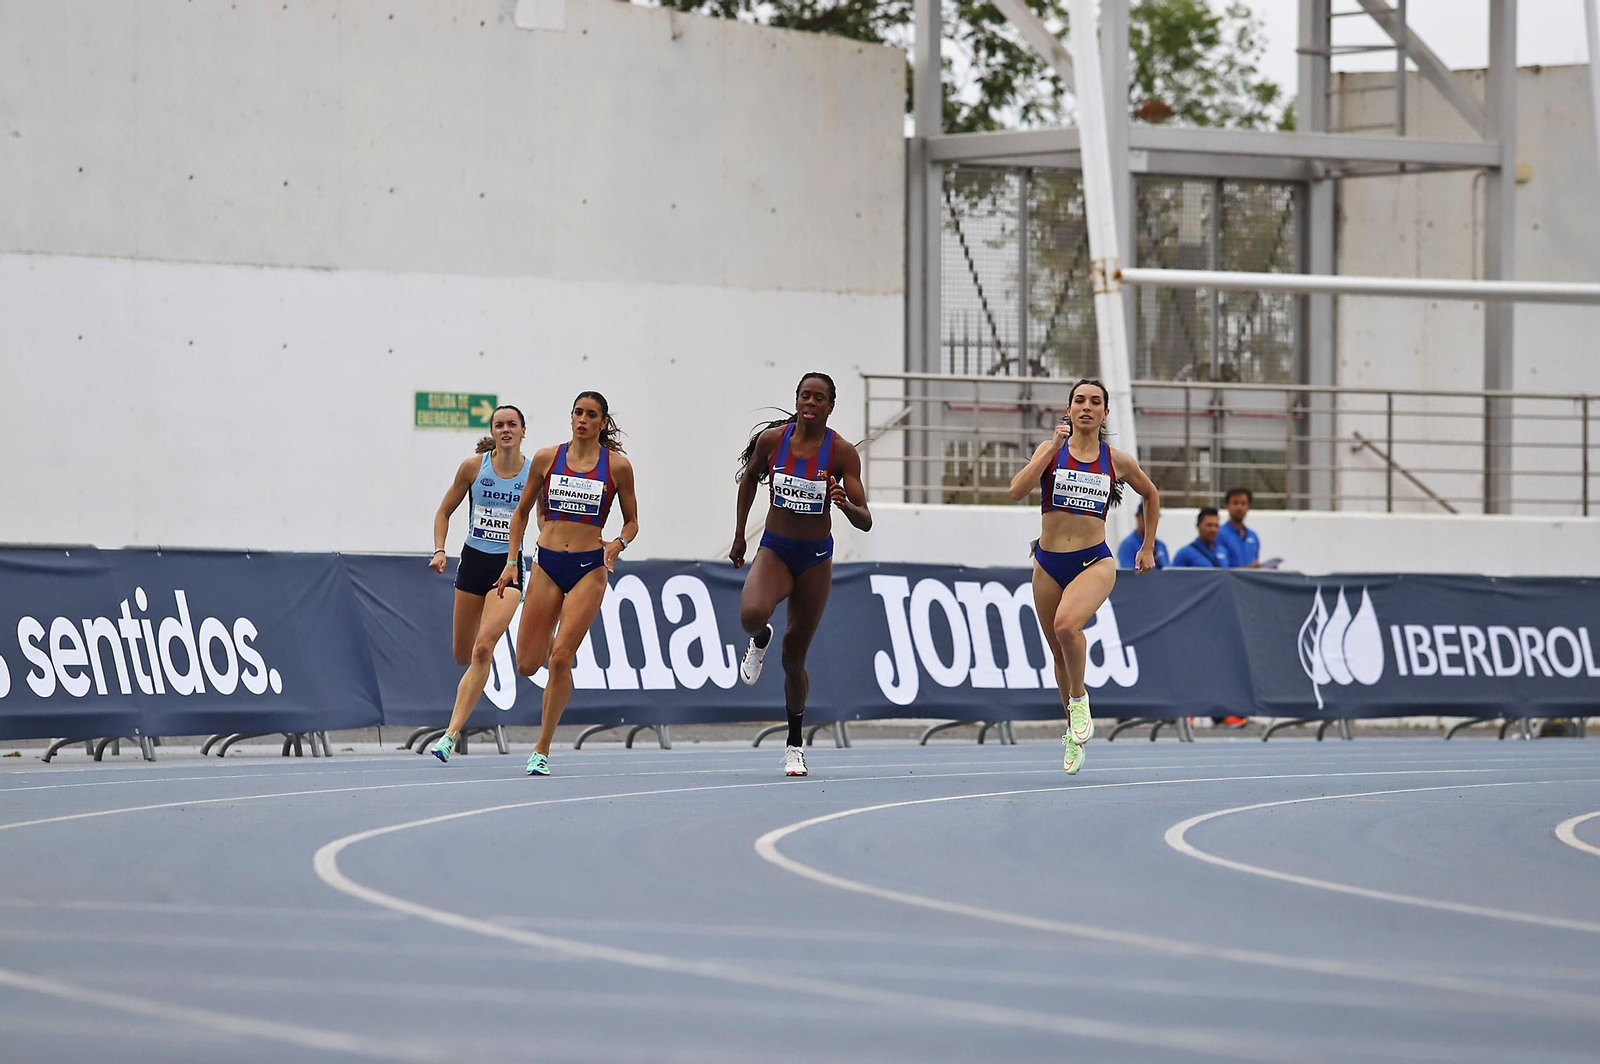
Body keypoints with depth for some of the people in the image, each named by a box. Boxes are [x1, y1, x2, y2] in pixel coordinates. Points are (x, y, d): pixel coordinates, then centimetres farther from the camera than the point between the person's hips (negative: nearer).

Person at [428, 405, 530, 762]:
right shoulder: (473, 467, -2)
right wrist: (439, 550, -5)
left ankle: (451, 735, -20)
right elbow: (445, 511, 9)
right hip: (473, 561, 2)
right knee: (463, 655, 8)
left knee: (483, 648, -20)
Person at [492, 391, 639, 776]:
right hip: (546, 565, 3)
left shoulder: (617, 466, 0)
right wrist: (511, 562, 7)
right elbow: (521, 512, 14)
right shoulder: (547, 459, 4)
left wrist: (618, 544, -12)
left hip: (589, 568, -3)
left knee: (560, 658, -14)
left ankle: (542, 751, -6)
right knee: (527, 665, 1)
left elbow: (632, 521, 9)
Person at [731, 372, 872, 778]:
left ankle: (795, 743, 24)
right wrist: (739, 535, 15)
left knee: (794, 656, 6)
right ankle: (760, 640, 7)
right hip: (774, 549, 0)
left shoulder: (842, 452, -12)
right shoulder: (772, 439, -7)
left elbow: (865, 522, -13)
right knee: (752, 614, -32)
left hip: (816, 557, 0)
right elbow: (750, 478, 14)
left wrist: (846, 504, -36)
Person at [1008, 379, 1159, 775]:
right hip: (1048, 563, 2)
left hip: (1095, 562, -2)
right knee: (1059, 653, 10)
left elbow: (1151, 494, 22)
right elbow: (1018, 490, -15)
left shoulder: (1118, 461, 2)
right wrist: (1054, 446, -19)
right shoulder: (1051, 449, 1)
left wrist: (1148, 548, 22)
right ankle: (1074, 733, 30)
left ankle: (1079, 698, -6)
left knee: (1067, 624, -31)